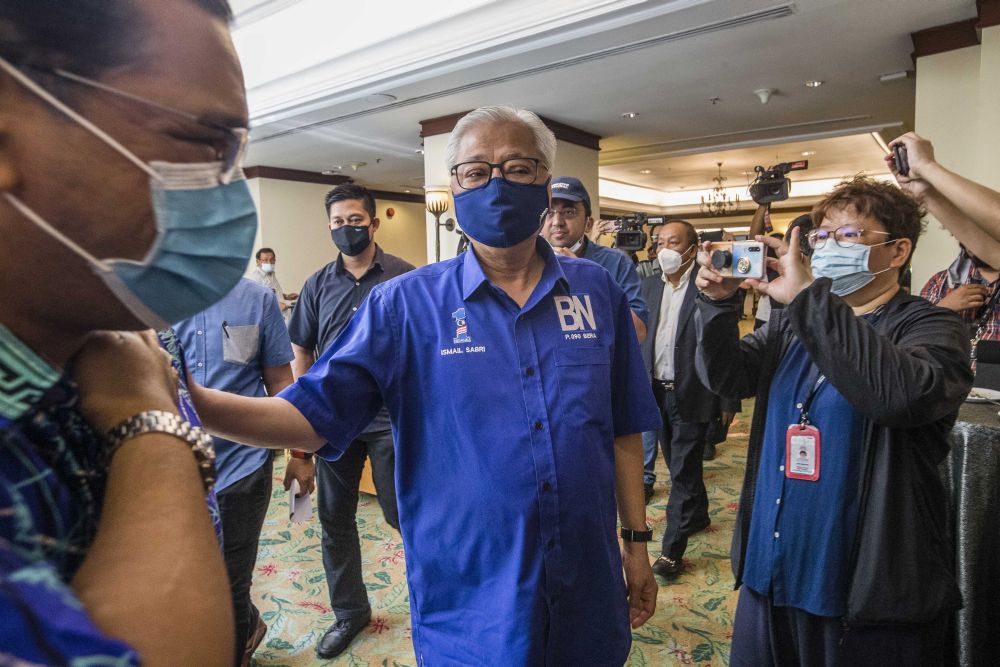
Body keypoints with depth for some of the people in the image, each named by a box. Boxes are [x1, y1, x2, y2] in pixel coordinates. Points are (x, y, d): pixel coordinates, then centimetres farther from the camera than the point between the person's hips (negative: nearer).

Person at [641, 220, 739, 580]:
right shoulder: (649, 285, 6)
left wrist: (728, 401, -9)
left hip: (692, 396, -5)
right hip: (656, 392, 6)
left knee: (684, 471, 2)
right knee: (678, 466, 20)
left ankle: (672, 549, 11)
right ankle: (697, 516, 42)